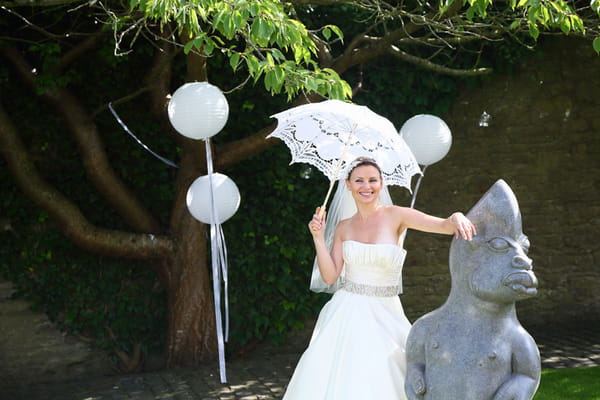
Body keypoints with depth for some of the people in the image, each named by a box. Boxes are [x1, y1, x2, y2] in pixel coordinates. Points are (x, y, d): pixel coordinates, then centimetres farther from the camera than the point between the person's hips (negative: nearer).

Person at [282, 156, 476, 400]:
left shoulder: (396, 216, -4)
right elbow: (330, 276, 2)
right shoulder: (343, 228, 7)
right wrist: (318, 237, -6)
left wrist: (456, 218, -41)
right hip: (347, 313, 2)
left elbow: (443, 226, -18)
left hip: (383, 315, -2)